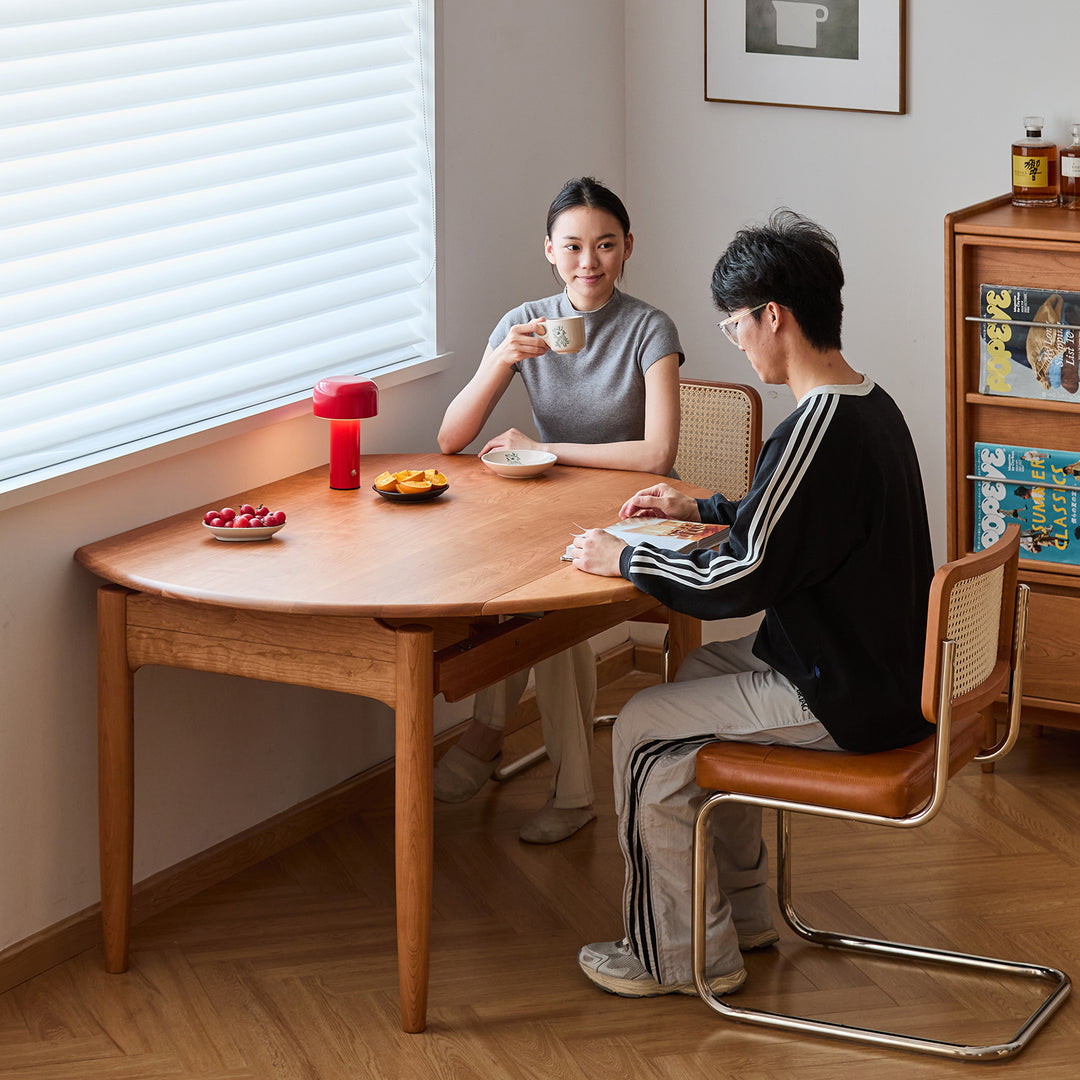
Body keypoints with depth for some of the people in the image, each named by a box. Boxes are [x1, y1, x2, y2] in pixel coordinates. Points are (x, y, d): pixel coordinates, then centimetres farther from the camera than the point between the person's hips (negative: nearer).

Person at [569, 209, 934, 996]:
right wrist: (702, 510, 20)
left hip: (847, 701, -10)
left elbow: (741, 582, -24)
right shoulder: (869, 404, 6)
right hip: (888, 670, 10)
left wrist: (623, 558, -12)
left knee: (643, 730, -2)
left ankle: (684, 955, 10)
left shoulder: (818, 431, -25)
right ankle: (742, 910, 33)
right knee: (701, 672, 26)